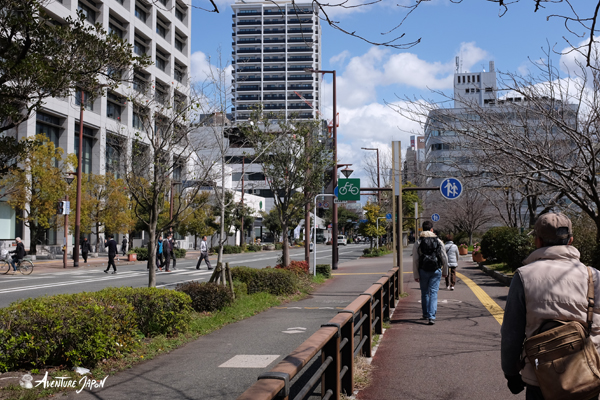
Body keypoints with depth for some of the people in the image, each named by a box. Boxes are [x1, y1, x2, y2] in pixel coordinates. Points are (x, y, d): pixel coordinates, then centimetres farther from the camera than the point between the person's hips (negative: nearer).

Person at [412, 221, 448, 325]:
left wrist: (416, 275, -1)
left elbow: (415, 260, -4)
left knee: (424, 293, 15)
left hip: (423, 271, 0)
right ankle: (431, 316, -13)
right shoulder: (439, 241, 2)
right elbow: (444, 258, 4)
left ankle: (426, 314, 26)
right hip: (436, 271, 0)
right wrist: (445, 272, 16)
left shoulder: (418, 243, 0)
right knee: (433, 293, -2)